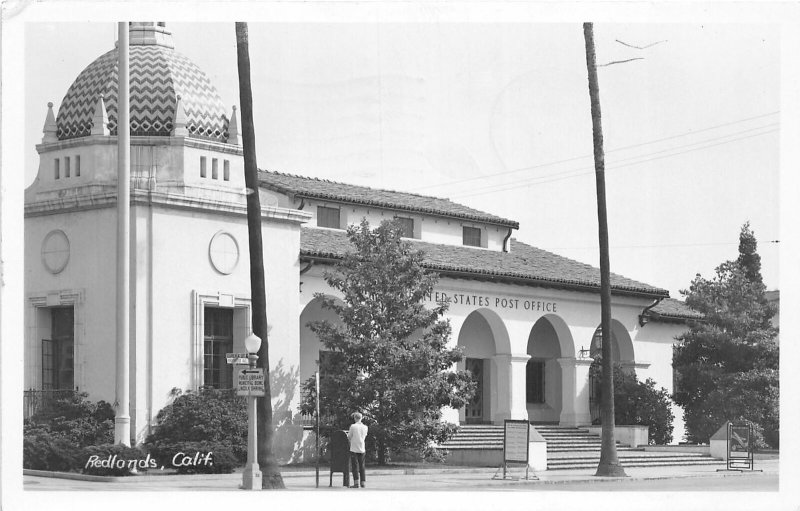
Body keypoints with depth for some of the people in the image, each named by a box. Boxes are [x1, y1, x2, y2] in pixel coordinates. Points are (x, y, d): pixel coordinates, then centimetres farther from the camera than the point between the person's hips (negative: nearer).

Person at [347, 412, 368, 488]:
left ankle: (356, 483, -8)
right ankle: (363, 483, 7)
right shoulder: (365, 427, 4)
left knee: (355, 466, -2)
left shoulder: (353, 426, -9)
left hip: (354, 449, -4)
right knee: (362, 466, 9)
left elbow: (349, 437, -2)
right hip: (362, 449, 4)